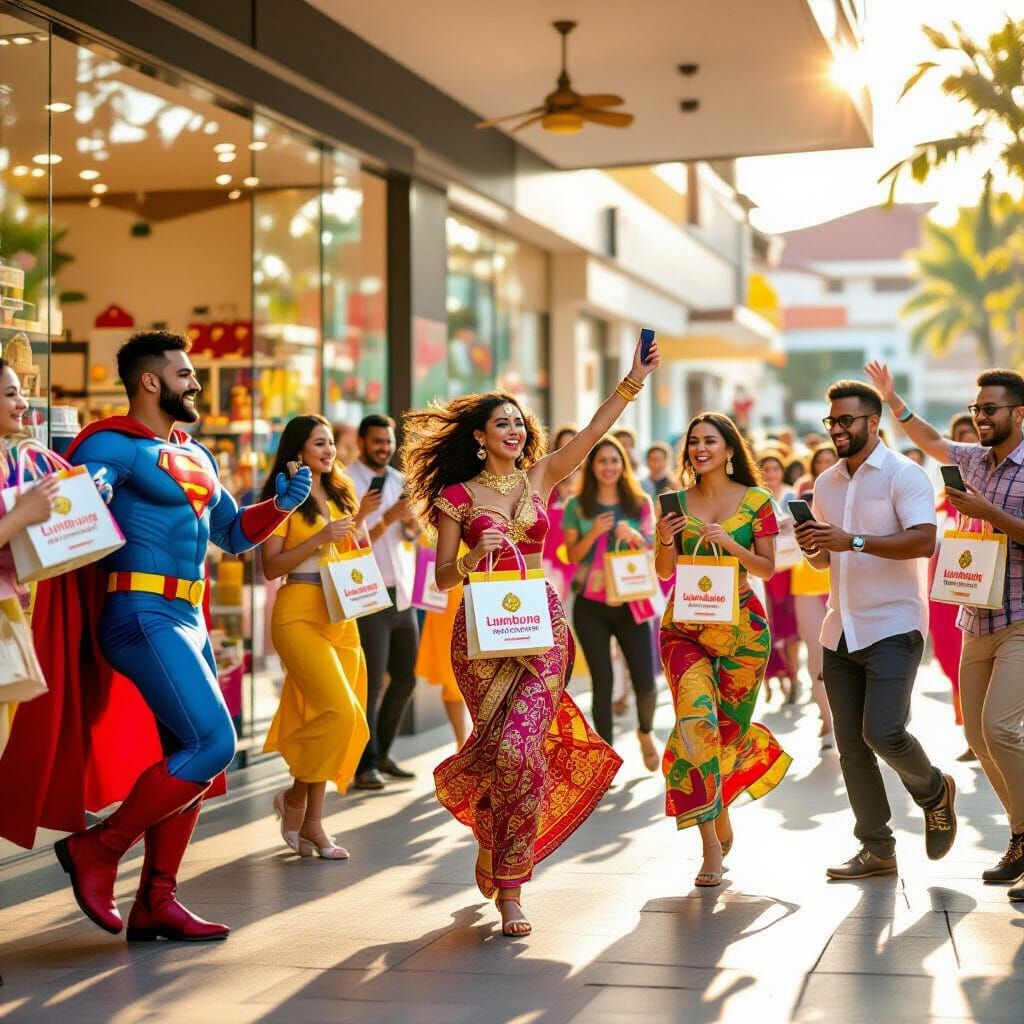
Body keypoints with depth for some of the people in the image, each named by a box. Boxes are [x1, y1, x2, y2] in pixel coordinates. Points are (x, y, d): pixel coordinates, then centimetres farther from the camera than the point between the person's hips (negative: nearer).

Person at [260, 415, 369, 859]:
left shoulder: (339, 495, 17)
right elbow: (271, 566, -9)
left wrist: (357, 526, 7)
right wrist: (320, 538, -16)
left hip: (341, 615, 7)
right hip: (299, 613, -6)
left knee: (319, 717, 4)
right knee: (339, 710, -18)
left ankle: (310, 822, 9)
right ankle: (296, 796, 2)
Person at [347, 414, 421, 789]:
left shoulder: (398, 479, 12)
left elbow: (410, 535, 8)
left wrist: (410, 517, -14)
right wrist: (386, 518, -26)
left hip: (401, 593, 7)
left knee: (406, 678, 13)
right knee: (370, 684, -7)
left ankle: (381, 753, 26)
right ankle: (365, 765, 1)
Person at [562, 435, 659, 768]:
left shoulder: (640, 503, 6)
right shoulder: (577, 506, 4)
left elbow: (653, 551, 7)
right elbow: (572, 555, 3)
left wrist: (634, 536, -14)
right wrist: (595, 532, -14)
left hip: (631, 603, 1)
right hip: (591, 605, -1)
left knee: (645, 680, -3)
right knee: (602, 681, -2)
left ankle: (645, 732, 28)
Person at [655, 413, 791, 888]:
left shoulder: (756, 500, 0)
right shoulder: (677, 502, 6)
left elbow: (768, 568, -1)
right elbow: (664, 572, 8)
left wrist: (731, 545, -16)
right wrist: (666, 542, -12)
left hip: (742, 626, 0)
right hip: (685, 627, 0)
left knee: (729, 727, 7)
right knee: (697, 720, -18)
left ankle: (719, 808, 38)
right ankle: (711, 842, -13)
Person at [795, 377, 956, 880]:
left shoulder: (903, 474, -7)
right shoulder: (826, 483, 15)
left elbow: (924, 540, -19)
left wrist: (855, 541, -26)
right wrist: (812, 547, -2)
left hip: (892, 626, -7)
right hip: (840, 628, 7)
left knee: (882, 731, -17)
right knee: (850, 744, 5)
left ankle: (934, 792, 14)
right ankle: (876, 849, 14)